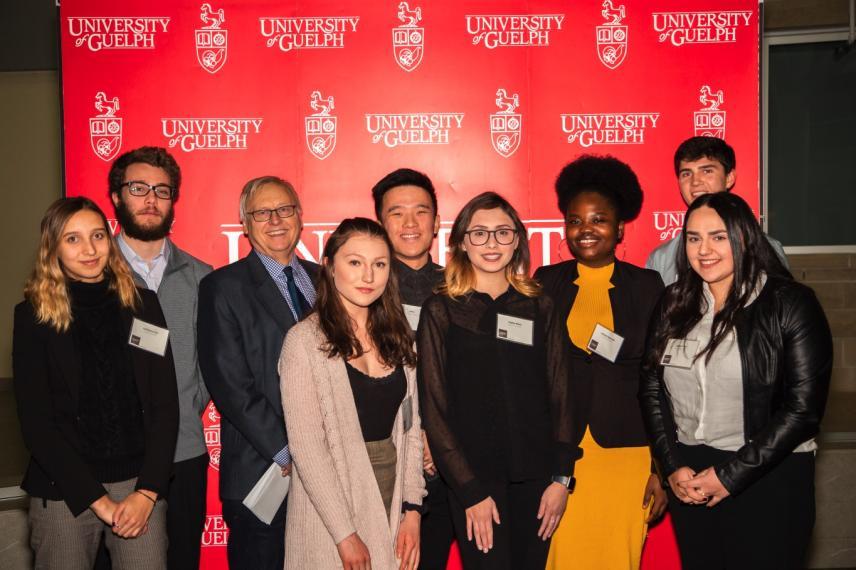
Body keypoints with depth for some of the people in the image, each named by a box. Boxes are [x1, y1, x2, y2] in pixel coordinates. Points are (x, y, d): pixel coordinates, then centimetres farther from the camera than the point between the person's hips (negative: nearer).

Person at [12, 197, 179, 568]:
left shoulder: (142, 304, 2)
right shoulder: (33, 316, -2)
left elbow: (165, 404, 1)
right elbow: (36, 423, -4)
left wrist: (147, 491, -8)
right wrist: (97, 499, -10)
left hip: (140, 483, 1)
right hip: (62, 491, -1)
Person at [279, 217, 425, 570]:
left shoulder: (396, 337, 5)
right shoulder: (305, 340, -11)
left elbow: (409, 426, 7)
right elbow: (306, 446, -14)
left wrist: (411, 510, 0)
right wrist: (345, 534, -15)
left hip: (392, 502, 5)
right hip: (330, 513, -5)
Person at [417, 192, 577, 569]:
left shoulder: (539, 307, 7)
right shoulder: (441, 310, -1)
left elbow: (559, 394, 7)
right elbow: (434, 408, -3)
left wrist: (561, 476, -1)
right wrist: (470, 492, -8)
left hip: (535, 477, 3)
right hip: (475, 479, -2)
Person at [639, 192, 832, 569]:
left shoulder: (790, 304, -9)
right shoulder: (674, 305, 4)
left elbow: (803, 408, -12)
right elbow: (651, 389, 6)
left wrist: (731, 476, -12)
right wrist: (672, 467, -5)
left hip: (769, 480, -4)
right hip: (689, 481, 4)